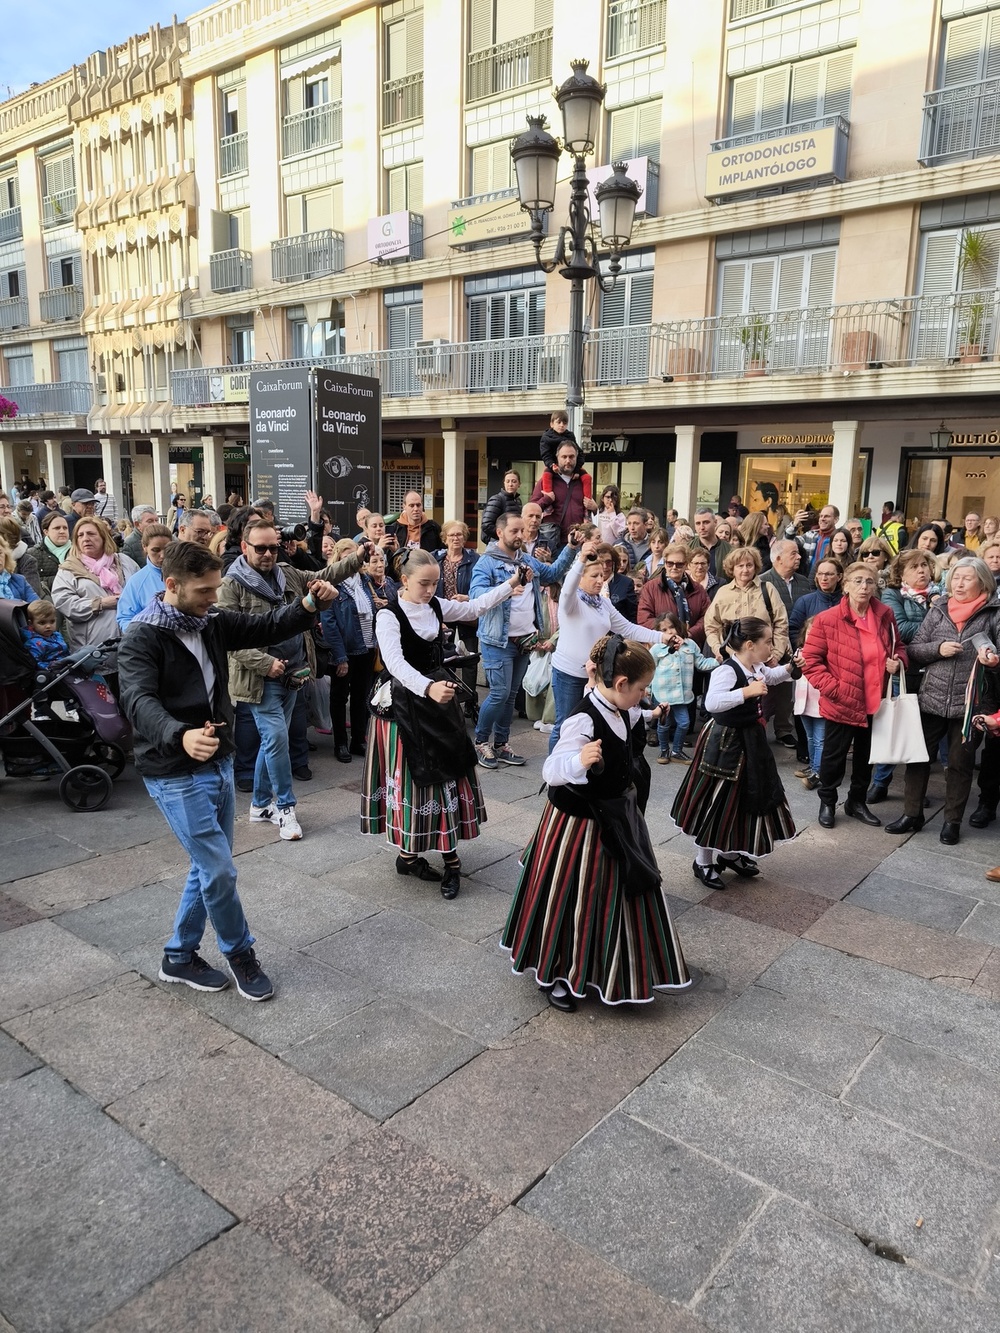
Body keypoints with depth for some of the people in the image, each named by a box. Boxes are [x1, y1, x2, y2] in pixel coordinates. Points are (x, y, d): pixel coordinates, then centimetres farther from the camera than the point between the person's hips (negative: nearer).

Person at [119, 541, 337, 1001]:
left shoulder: (213, 622, 2)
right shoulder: (142, 637, -17)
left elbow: (267, 626, 3)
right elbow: (138, 700, -30)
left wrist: (308, 605, -19)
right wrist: (180, 736, -50)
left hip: (219, 763, 7)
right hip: (176, 774, -7)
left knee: (210, 868, 15)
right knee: (220, 870, -3)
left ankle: (179, 957, 32)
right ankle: (240, 952, 21)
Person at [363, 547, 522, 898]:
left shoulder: (437, 607, 4)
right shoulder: (389, 616, -16)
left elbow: (475, 607, 12)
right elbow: (395, 662, -30)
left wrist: (511, 583, 4)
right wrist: (428, 687, -45)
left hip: (439, 700, 7)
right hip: (405, 705, -6)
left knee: (447, 774, 7)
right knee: (411, 777, 1)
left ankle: (451, 859, 16)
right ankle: (407, 853, 18)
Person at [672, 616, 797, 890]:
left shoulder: (756, 668, 4)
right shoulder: (727, 671, -26)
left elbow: (772, 676, 29)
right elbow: (711, 703, -42)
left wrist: (792, 667, 11)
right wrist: (747, 692, -40)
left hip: (749, 741, 10)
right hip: (724, 743, -10)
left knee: (747, 799, 18)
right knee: (717, 802, 2)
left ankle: (731, 854, 37)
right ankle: (703, 863, 19)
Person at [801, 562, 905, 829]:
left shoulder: (885, 615, -1)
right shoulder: (827, 619, -15)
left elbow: (898, 646, 15)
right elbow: (810, 660, -12)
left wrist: (898, 660, -7)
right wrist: (832, 688, -20)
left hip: (875, 703, 5)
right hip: (841, 704, -4)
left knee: (866, 755, 19)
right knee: (834, 755, 11)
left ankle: (857, 801, 38)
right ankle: (827, 802, 32)